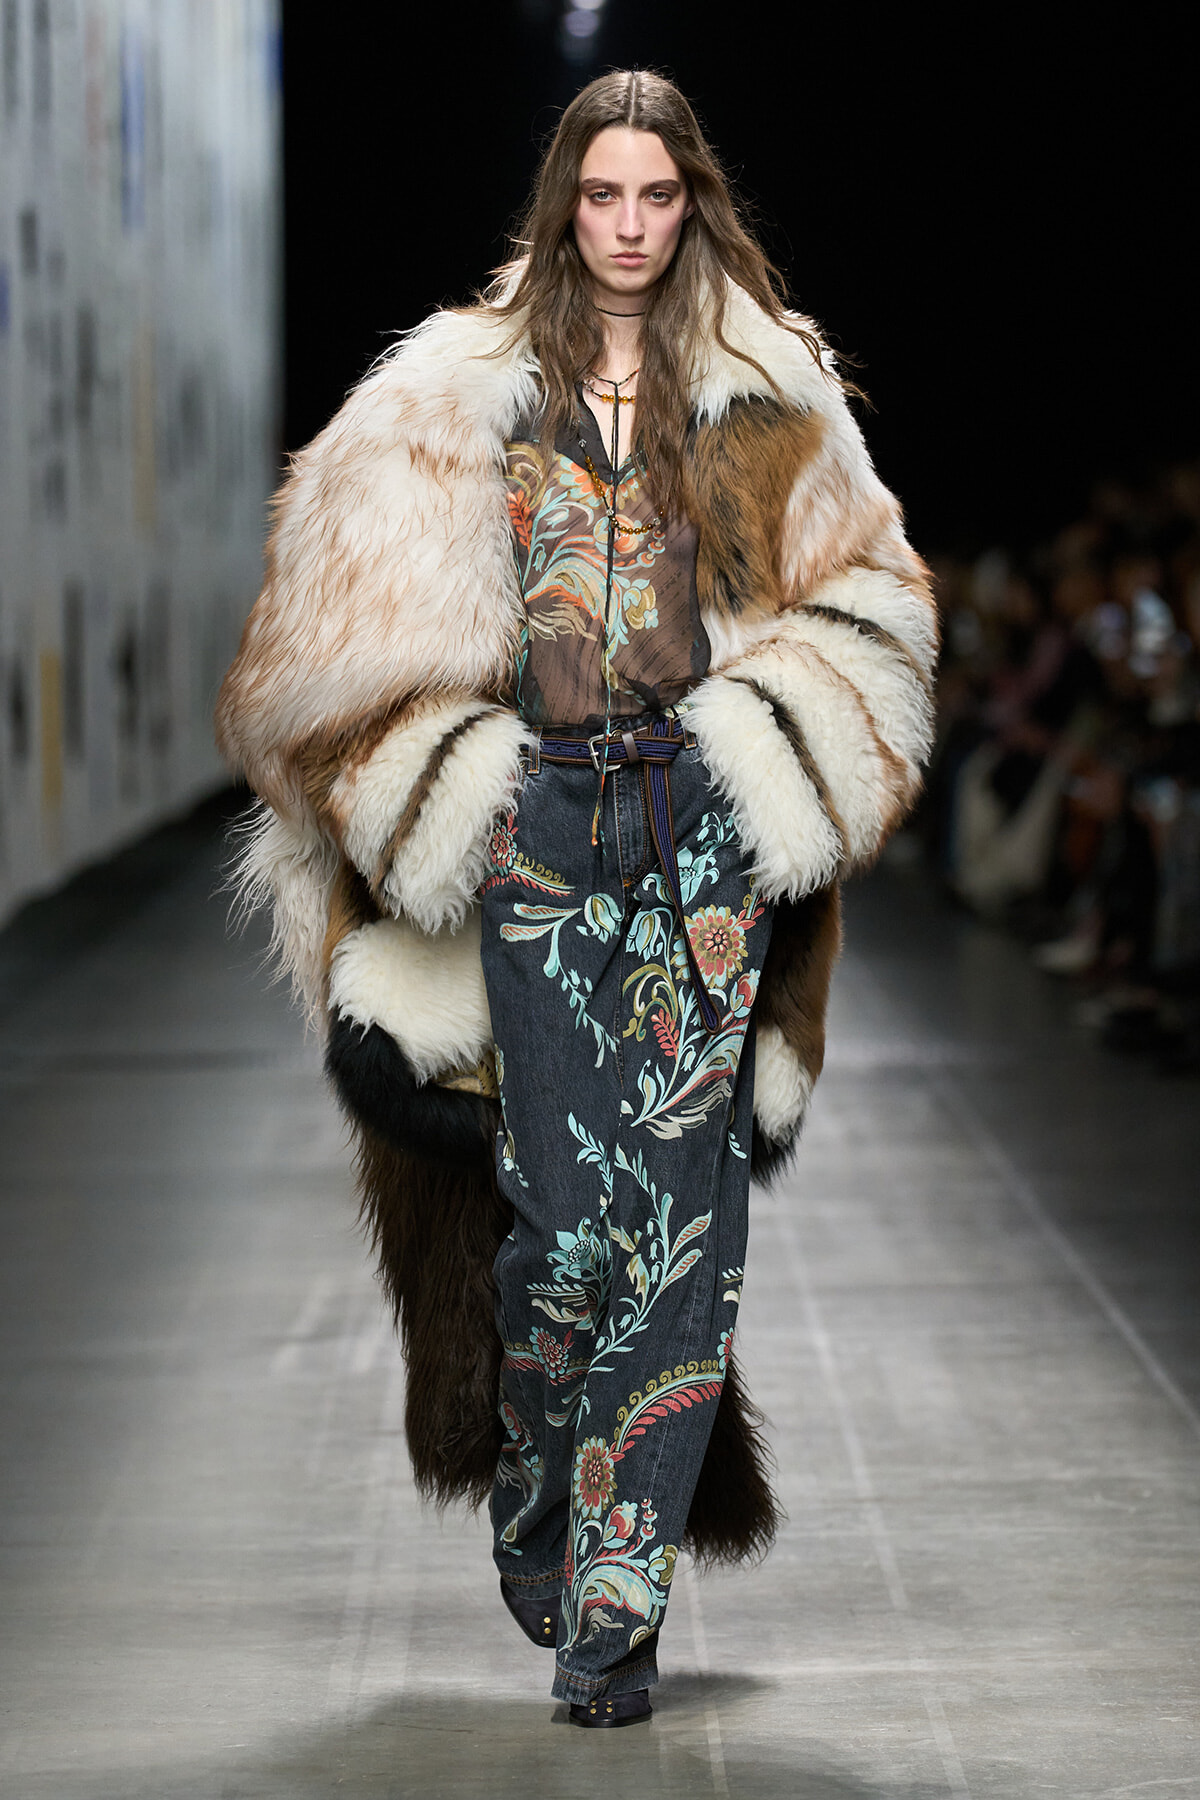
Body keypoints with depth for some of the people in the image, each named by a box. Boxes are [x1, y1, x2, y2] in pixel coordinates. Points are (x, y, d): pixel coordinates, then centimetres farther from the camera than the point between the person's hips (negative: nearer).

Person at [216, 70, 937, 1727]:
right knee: (560, 1196, -6)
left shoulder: (767, 393, 12)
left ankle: (615, 1596, -1)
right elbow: (356, 613, 8)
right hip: (534, 821, 0)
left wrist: (772, 755, -5)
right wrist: (438, 786, -4)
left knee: (676, 1200, -6)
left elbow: (864, 596, 10)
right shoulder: (467, 391, 9)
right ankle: (534, 1506, 20)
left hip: (707, 832, 1)